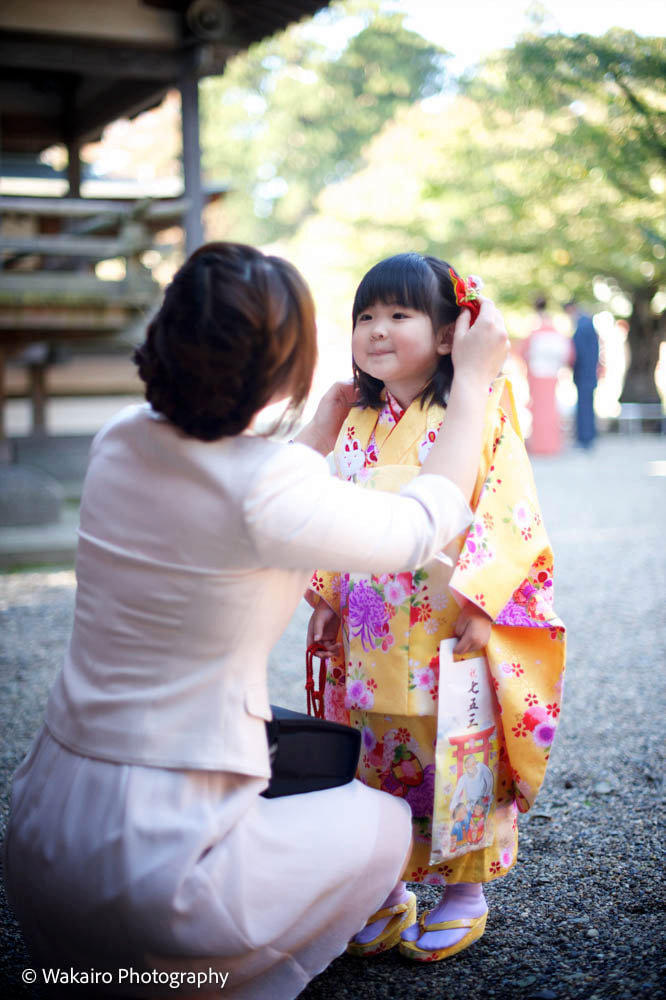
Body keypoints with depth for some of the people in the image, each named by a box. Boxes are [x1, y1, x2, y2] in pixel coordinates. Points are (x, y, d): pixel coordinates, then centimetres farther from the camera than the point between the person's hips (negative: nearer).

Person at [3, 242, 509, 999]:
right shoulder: (265, 491, -21)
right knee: (385, 824, 17)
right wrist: (472, 382, 7)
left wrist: (319, 436, 29)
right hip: (149, 859, -7)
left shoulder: (121, 439, -1)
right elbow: (426, 526, -5)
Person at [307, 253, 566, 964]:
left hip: (452, 638, -5)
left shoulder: (480, 419, -8)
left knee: (455, 758, 5)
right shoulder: (357, 428, 9)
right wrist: (326, 598, 10)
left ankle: (465, 892, 24)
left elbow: (509, 516, -13)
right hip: (370, 640, 5)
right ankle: (386, 889, 28)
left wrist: (475, 596, -21)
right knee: (377, 761, 12)